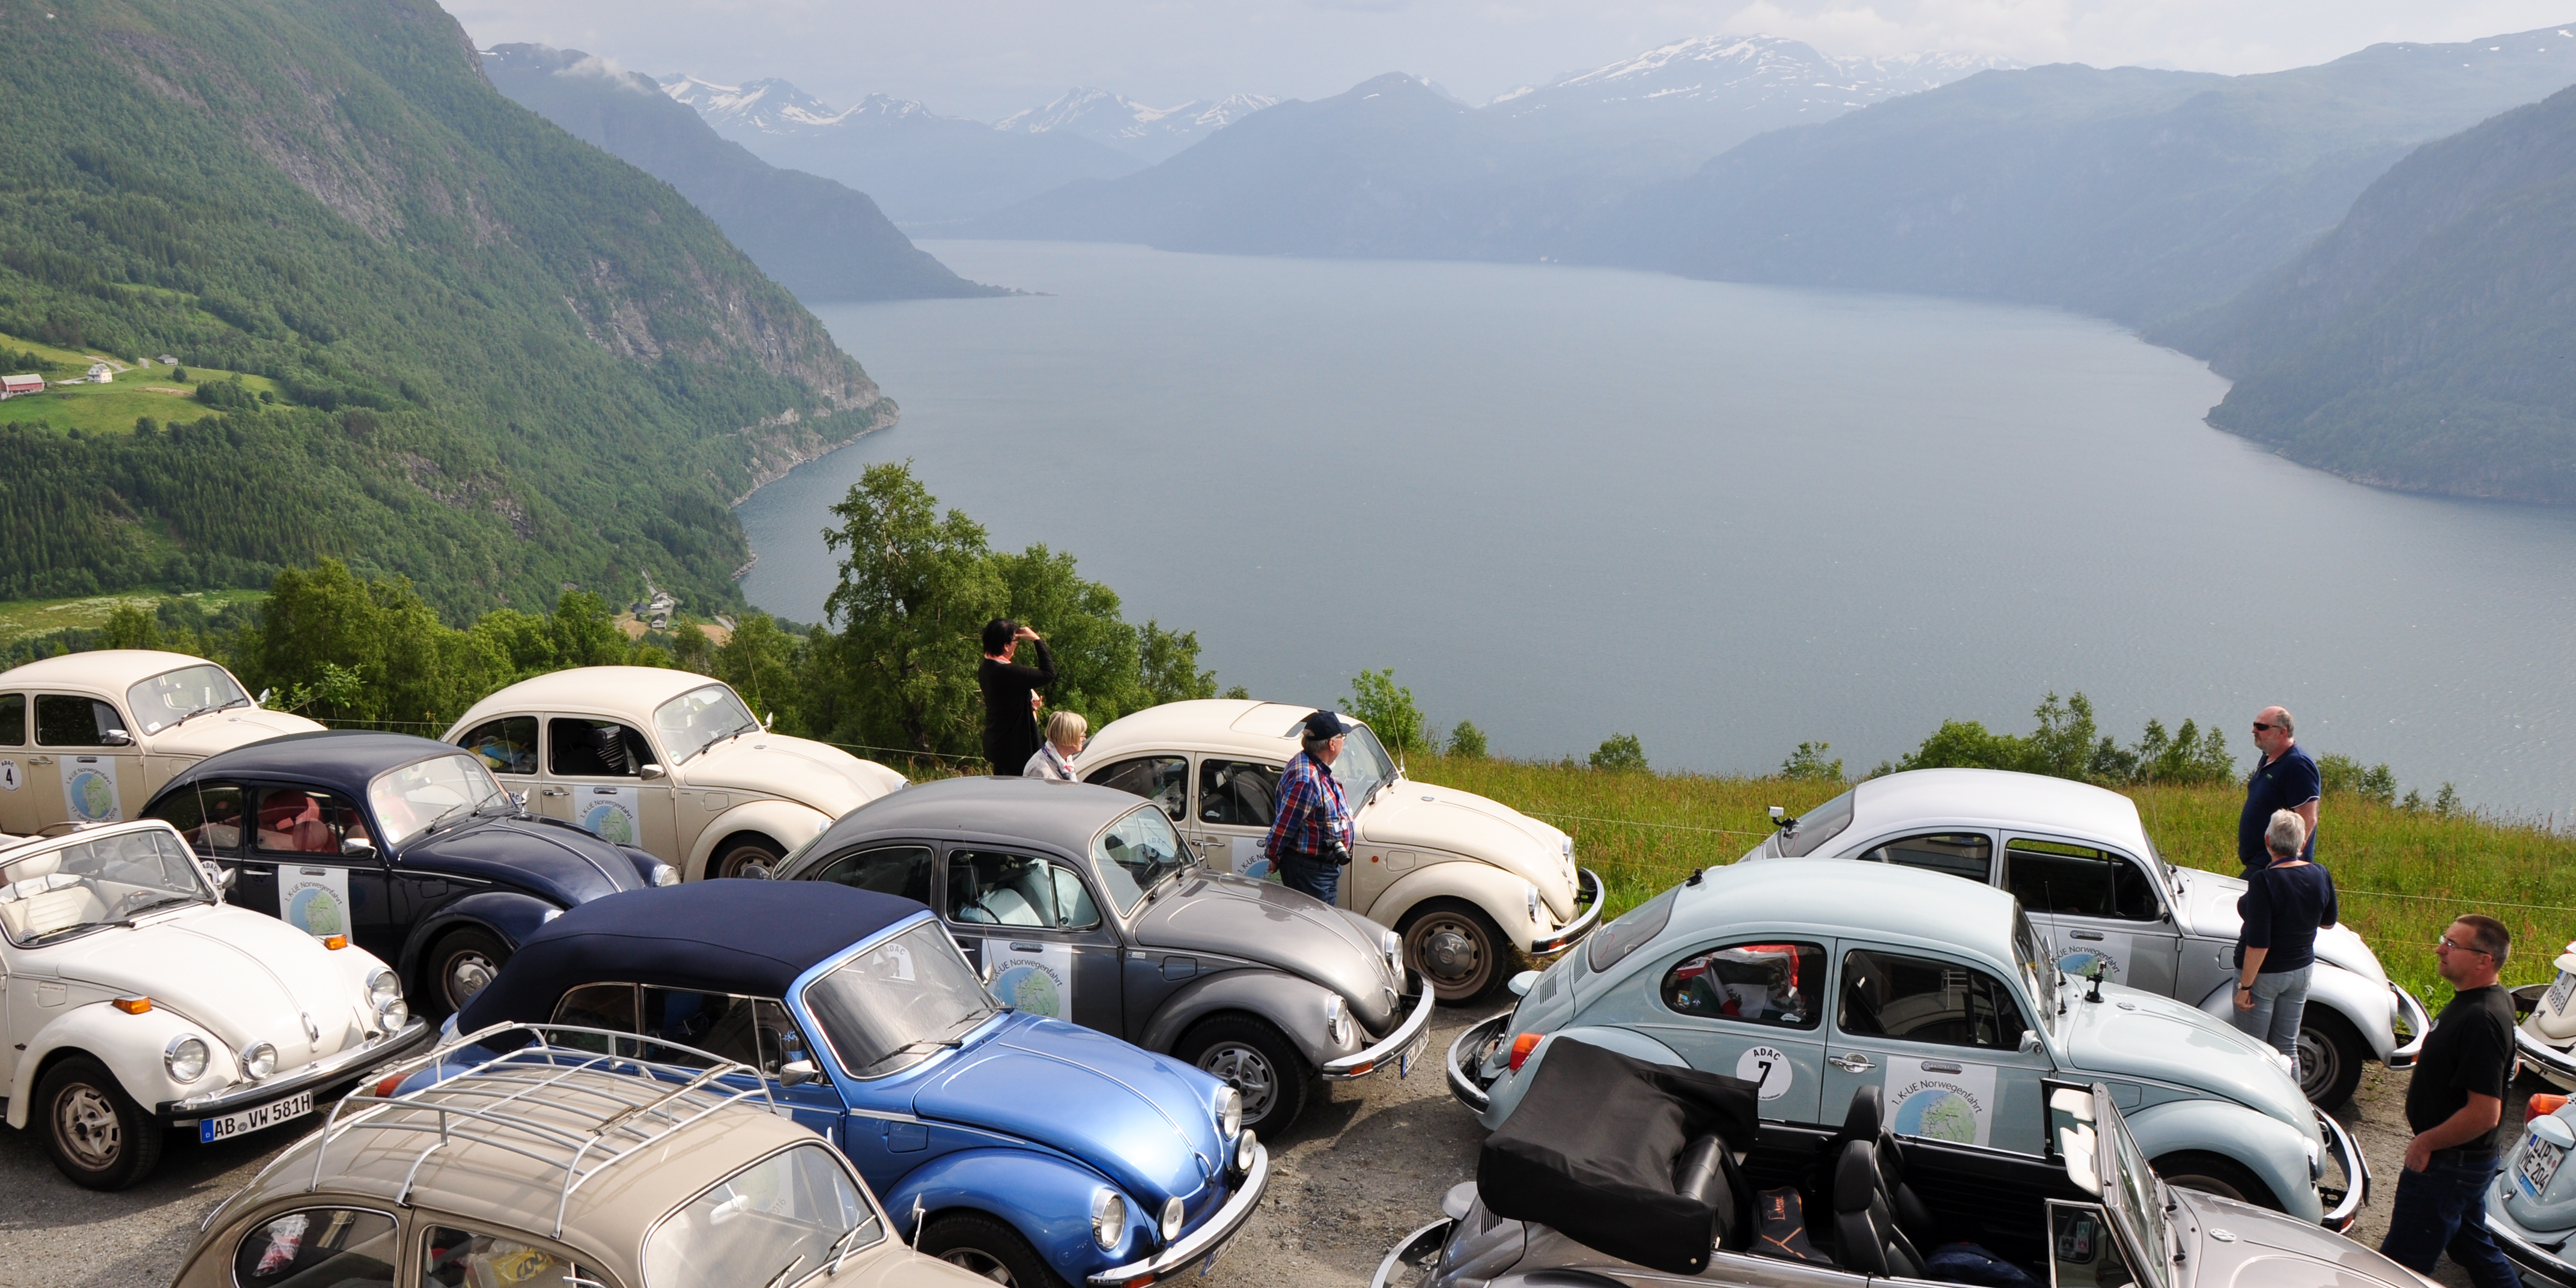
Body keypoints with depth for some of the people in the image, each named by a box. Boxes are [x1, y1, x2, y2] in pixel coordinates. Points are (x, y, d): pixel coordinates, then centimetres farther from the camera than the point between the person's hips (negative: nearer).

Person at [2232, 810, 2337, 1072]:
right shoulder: (2320, 876, -8)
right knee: (2287, 1048, 18)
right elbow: (2328, 922, 10)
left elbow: (2258, 944, -26)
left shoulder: (2264, 882, -27)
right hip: (2301, 971, 6)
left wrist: (2245, 986, -18)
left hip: (2264, 974, -6)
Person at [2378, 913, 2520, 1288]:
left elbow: (2485, 1113, -32)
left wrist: (2426, 1142, -20)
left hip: (2448, 1165, -10)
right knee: (2473, 1247, 25)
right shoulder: (2479, 1000, 4)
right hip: (2467, 1160, 10)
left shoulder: (2481, 1021, -29)